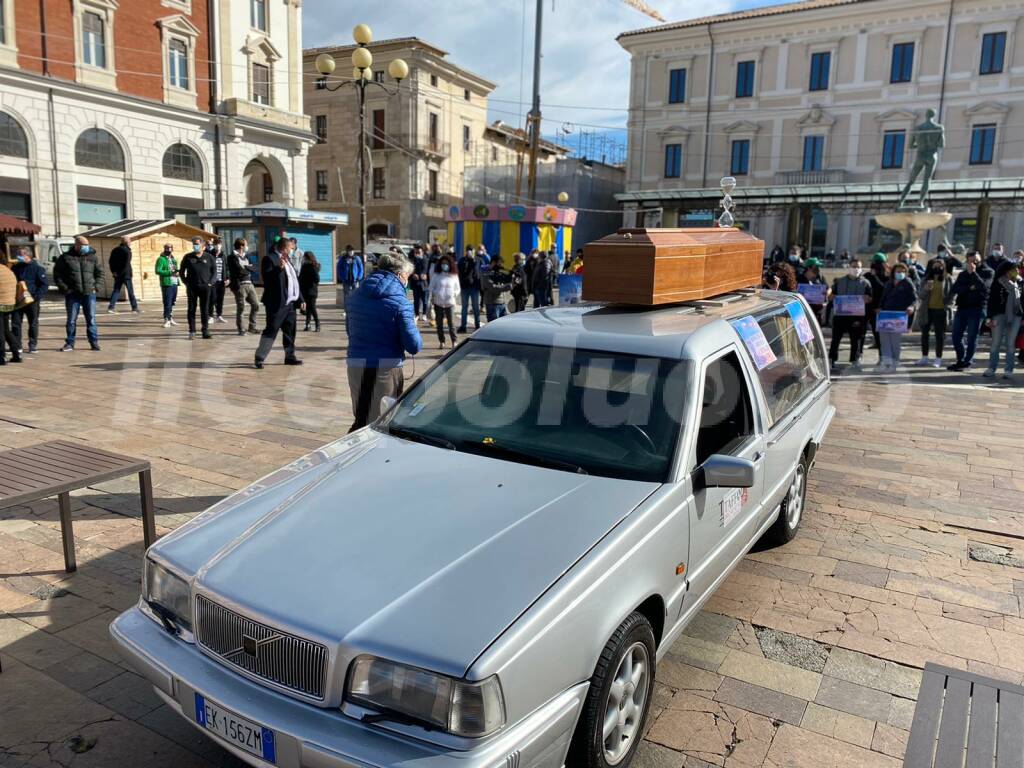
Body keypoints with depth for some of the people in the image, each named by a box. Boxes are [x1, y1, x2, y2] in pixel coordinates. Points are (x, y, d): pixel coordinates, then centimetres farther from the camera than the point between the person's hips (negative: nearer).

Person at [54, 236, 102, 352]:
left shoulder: (92, 257, 7)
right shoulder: (65, 258, 2)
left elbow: (100, 273, 14)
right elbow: (57, 274, 4)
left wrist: (95, 286, 2)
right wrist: (64, 288, -6)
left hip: (89, 293, 1)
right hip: (72, 294, -1)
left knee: (91, 319, 2)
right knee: (71, 320, 4)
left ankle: (94, 342, 8)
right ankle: (70, 343, 12)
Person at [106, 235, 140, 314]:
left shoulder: (115, 250, 12)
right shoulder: (127, 251, -11)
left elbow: (110, 262, 12)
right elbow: (127, 263, -20)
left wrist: (113, 271, 11)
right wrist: (122, 272, -15)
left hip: (117, 275, 6)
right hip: (126, 274, -6)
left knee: (116, 290, 7)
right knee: (130, 291, 3)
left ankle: (111, 307, -4)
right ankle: (135, 308, 9)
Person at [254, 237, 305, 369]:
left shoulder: (287, 260, 18)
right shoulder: (269, 258, -8)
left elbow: (295, 280, 20)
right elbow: (266, 278, -19)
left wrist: (300, 299, 17)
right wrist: (279, 268, -30)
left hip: (290, 303, 9)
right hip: (277, 303, -8)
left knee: (290, 331, 14)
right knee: (271, 330, -7)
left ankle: (290, 356, 24)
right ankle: (259, 359, -2)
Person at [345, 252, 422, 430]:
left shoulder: (357, 295, 9)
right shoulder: (399, 301, -10)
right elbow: (414, 346, -14)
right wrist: (413, 326, 5)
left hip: (356, 366, 5)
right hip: (386, 367, -5)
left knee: (361, 419, 19)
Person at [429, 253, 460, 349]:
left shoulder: (454, 276, 7)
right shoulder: (436, 275, 5)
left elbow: (457, 289, 15)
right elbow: (431, 287, 8)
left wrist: (454, 294, -1)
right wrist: (432, 297, -3)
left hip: (450, 302, -1)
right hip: (438, 302, 1)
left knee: (451, 323, -7)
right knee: (439, 323, 4)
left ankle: (454, 341, 0)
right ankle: (442, 342, 13)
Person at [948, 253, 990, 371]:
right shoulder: (963, 274, 13)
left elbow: (983, 287, -18)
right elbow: (955, 289, -1)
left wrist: (973, 272, -18)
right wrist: (969, 288, -16)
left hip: (977, 309, -5)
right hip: (962, 308, 5)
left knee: (972, 338, -1)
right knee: (956, 337, 5)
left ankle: (967, 361, 9)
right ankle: (960, 360, 18)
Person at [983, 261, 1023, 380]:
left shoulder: (1019, 283, 8)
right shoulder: (998, 283, -4)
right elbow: (991, 300, -6)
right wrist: (989, 317, -12)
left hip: (1015, 316, 3)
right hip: (1000, 314, -3)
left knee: (1010, 344, 3)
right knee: (996, 343, 3)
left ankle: (1008, 370, 7)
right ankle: (991, 368, 11)